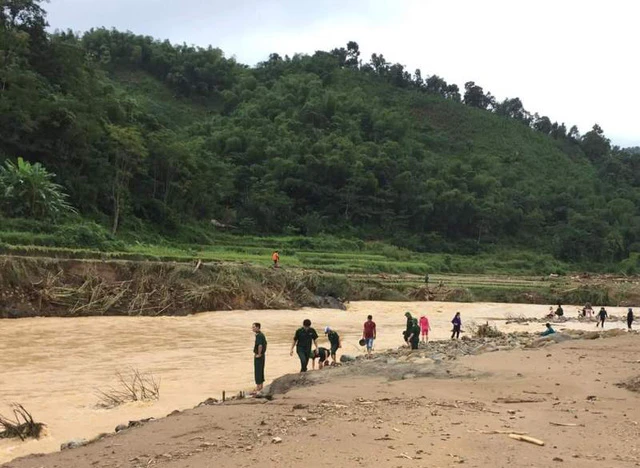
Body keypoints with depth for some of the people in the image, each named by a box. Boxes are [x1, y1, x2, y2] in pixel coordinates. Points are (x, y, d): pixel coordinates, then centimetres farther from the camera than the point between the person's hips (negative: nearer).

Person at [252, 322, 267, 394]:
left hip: (258, 356, -10)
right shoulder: (262, 334, 11)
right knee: (261, 371, 14)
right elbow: (265, 344, 21)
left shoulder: (258, 336, -20)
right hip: (262, 355, 10)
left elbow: (260, 346, -32)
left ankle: (258, 388, -1)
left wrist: (259, 354, -21)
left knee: (257, 372, -4)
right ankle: (261, 387, 21)